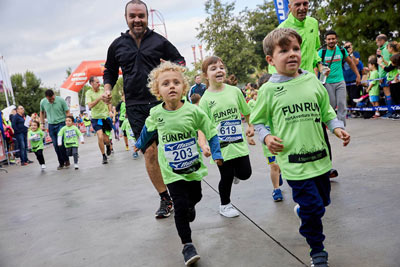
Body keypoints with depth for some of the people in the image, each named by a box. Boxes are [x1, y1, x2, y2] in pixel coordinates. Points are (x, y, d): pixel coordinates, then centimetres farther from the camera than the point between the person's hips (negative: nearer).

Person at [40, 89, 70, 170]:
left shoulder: (61, 100, -12)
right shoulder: (43, 102, -3)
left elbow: (67, 112, -4)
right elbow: (42, 113, 16)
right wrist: (42, 123, 12)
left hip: (61, 123, -3)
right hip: (51, 125, 4)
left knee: (61, 144, -14)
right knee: (56, 145, 4)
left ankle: (66, 160, 5)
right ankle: (61, 163, 16)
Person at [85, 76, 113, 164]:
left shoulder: (103, 90, 1)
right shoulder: (89, 93, -7)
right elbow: (90, 105, -21)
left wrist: (109, 111, 4)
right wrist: (99, 98, -31)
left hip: (105, 117, 2)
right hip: (96, 118, -2)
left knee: (106, 139, 3)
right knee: (100, 137, -17)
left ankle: (108, 145, 42)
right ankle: (104, 156, 1)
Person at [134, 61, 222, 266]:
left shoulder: (193, 111, -14)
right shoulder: (156, 114, -9)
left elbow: (210, 132, -4)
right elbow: (148, 129, 15)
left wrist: (216, 154, -12)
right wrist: (140, 144, 28)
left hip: (193, 166, 2)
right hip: (171, 171, -1)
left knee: (195, 196, 22)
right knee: (181, 206, -9)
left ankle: (189, 207, 58)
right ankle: (187, 245, 3)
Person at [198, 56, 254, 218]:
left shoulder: (234, 91, 0)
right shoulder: (205, 99, -8)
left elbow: (246, 112, 15)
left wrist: (250, 126, 18)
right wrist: (203, 144, -24)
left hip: (239, 142, 3)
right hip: (220, 146, -3)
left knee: (245, 174, 4)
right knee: (226, 177, 8)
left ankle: (234, 171, 39)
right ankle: (225, 205, 32)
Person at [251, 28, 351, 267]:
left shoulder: (312, 81, 3)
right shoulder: (269, 90, -6)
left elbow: (326, 111, 13)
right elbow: (258, 121, 5)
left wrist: (337, 128, -3)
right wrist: (267, 137, -13)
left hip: (320, 157, 4)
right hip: (293, 162, -4)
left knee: (322, 200, 20)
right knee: (312, 208, -2)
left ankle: (303, 208, 54)